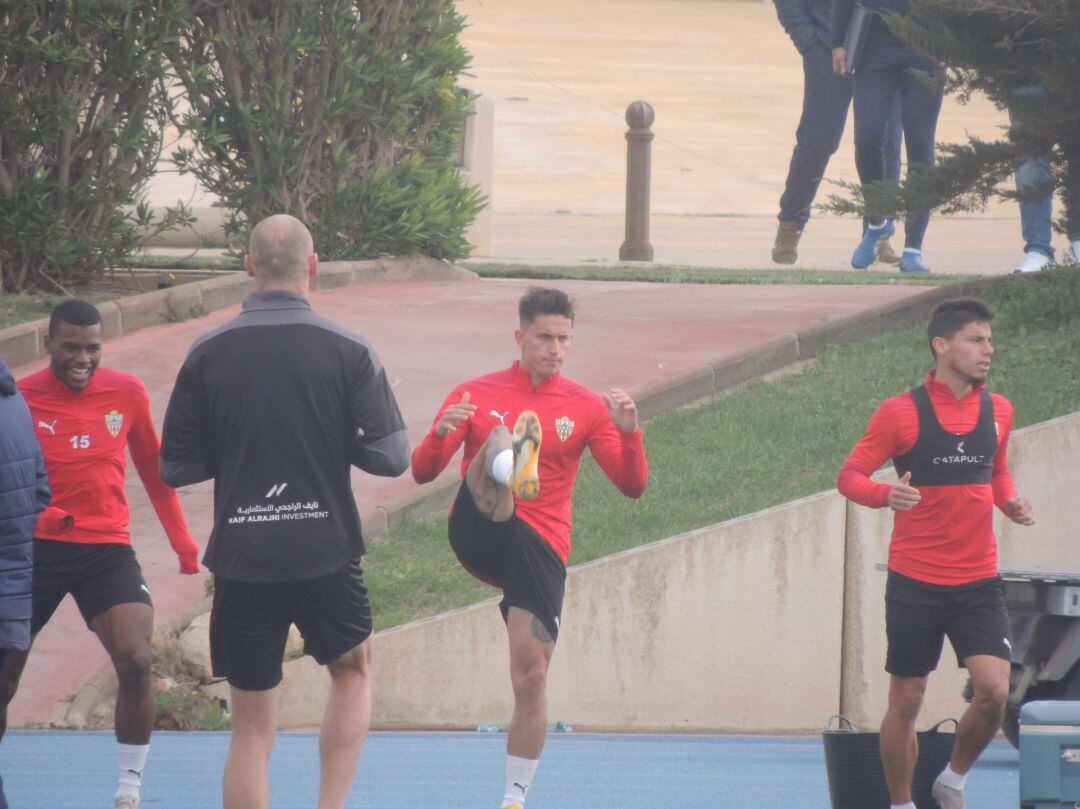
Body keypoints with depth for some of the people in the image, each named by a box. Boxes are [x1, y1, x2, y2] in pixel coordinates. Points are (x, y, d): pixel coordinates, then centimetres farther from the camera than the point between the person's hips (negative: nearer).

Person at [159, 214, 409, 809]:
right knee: (352, 670, 27)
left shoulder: (207, 356, -3)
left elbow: (174, 467, 1)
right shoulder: (349, 353, -6)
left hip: (242, 560, 0)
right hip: (327, 554, 0)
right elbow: (390, 456, -7)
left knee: (251, 728, 6)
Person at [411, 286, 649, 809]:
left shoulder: (585, 407, 8)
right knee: (500, 441, -24)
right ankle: (509, 467, -61)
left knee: (531, 677, -7)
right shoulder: (475, 396, 7)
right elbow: (422, 473, 1)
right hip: (479, 533, -1)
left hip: (541, 549, 1)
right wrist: (440, 434, -21)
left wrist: (628, 433, -16)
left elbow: (632, 486, 3)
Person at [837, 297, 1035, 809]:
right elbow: (849, 476, -3)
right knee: (906, 702, 4)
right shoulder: (901, 413, -7)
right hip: (915, 583, -3)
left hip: (978, 583, 3)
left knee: (994, 690, -13)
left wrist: (1010, 503, 2)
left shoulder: (997, 411, 7)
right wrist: (885, 495, -24)